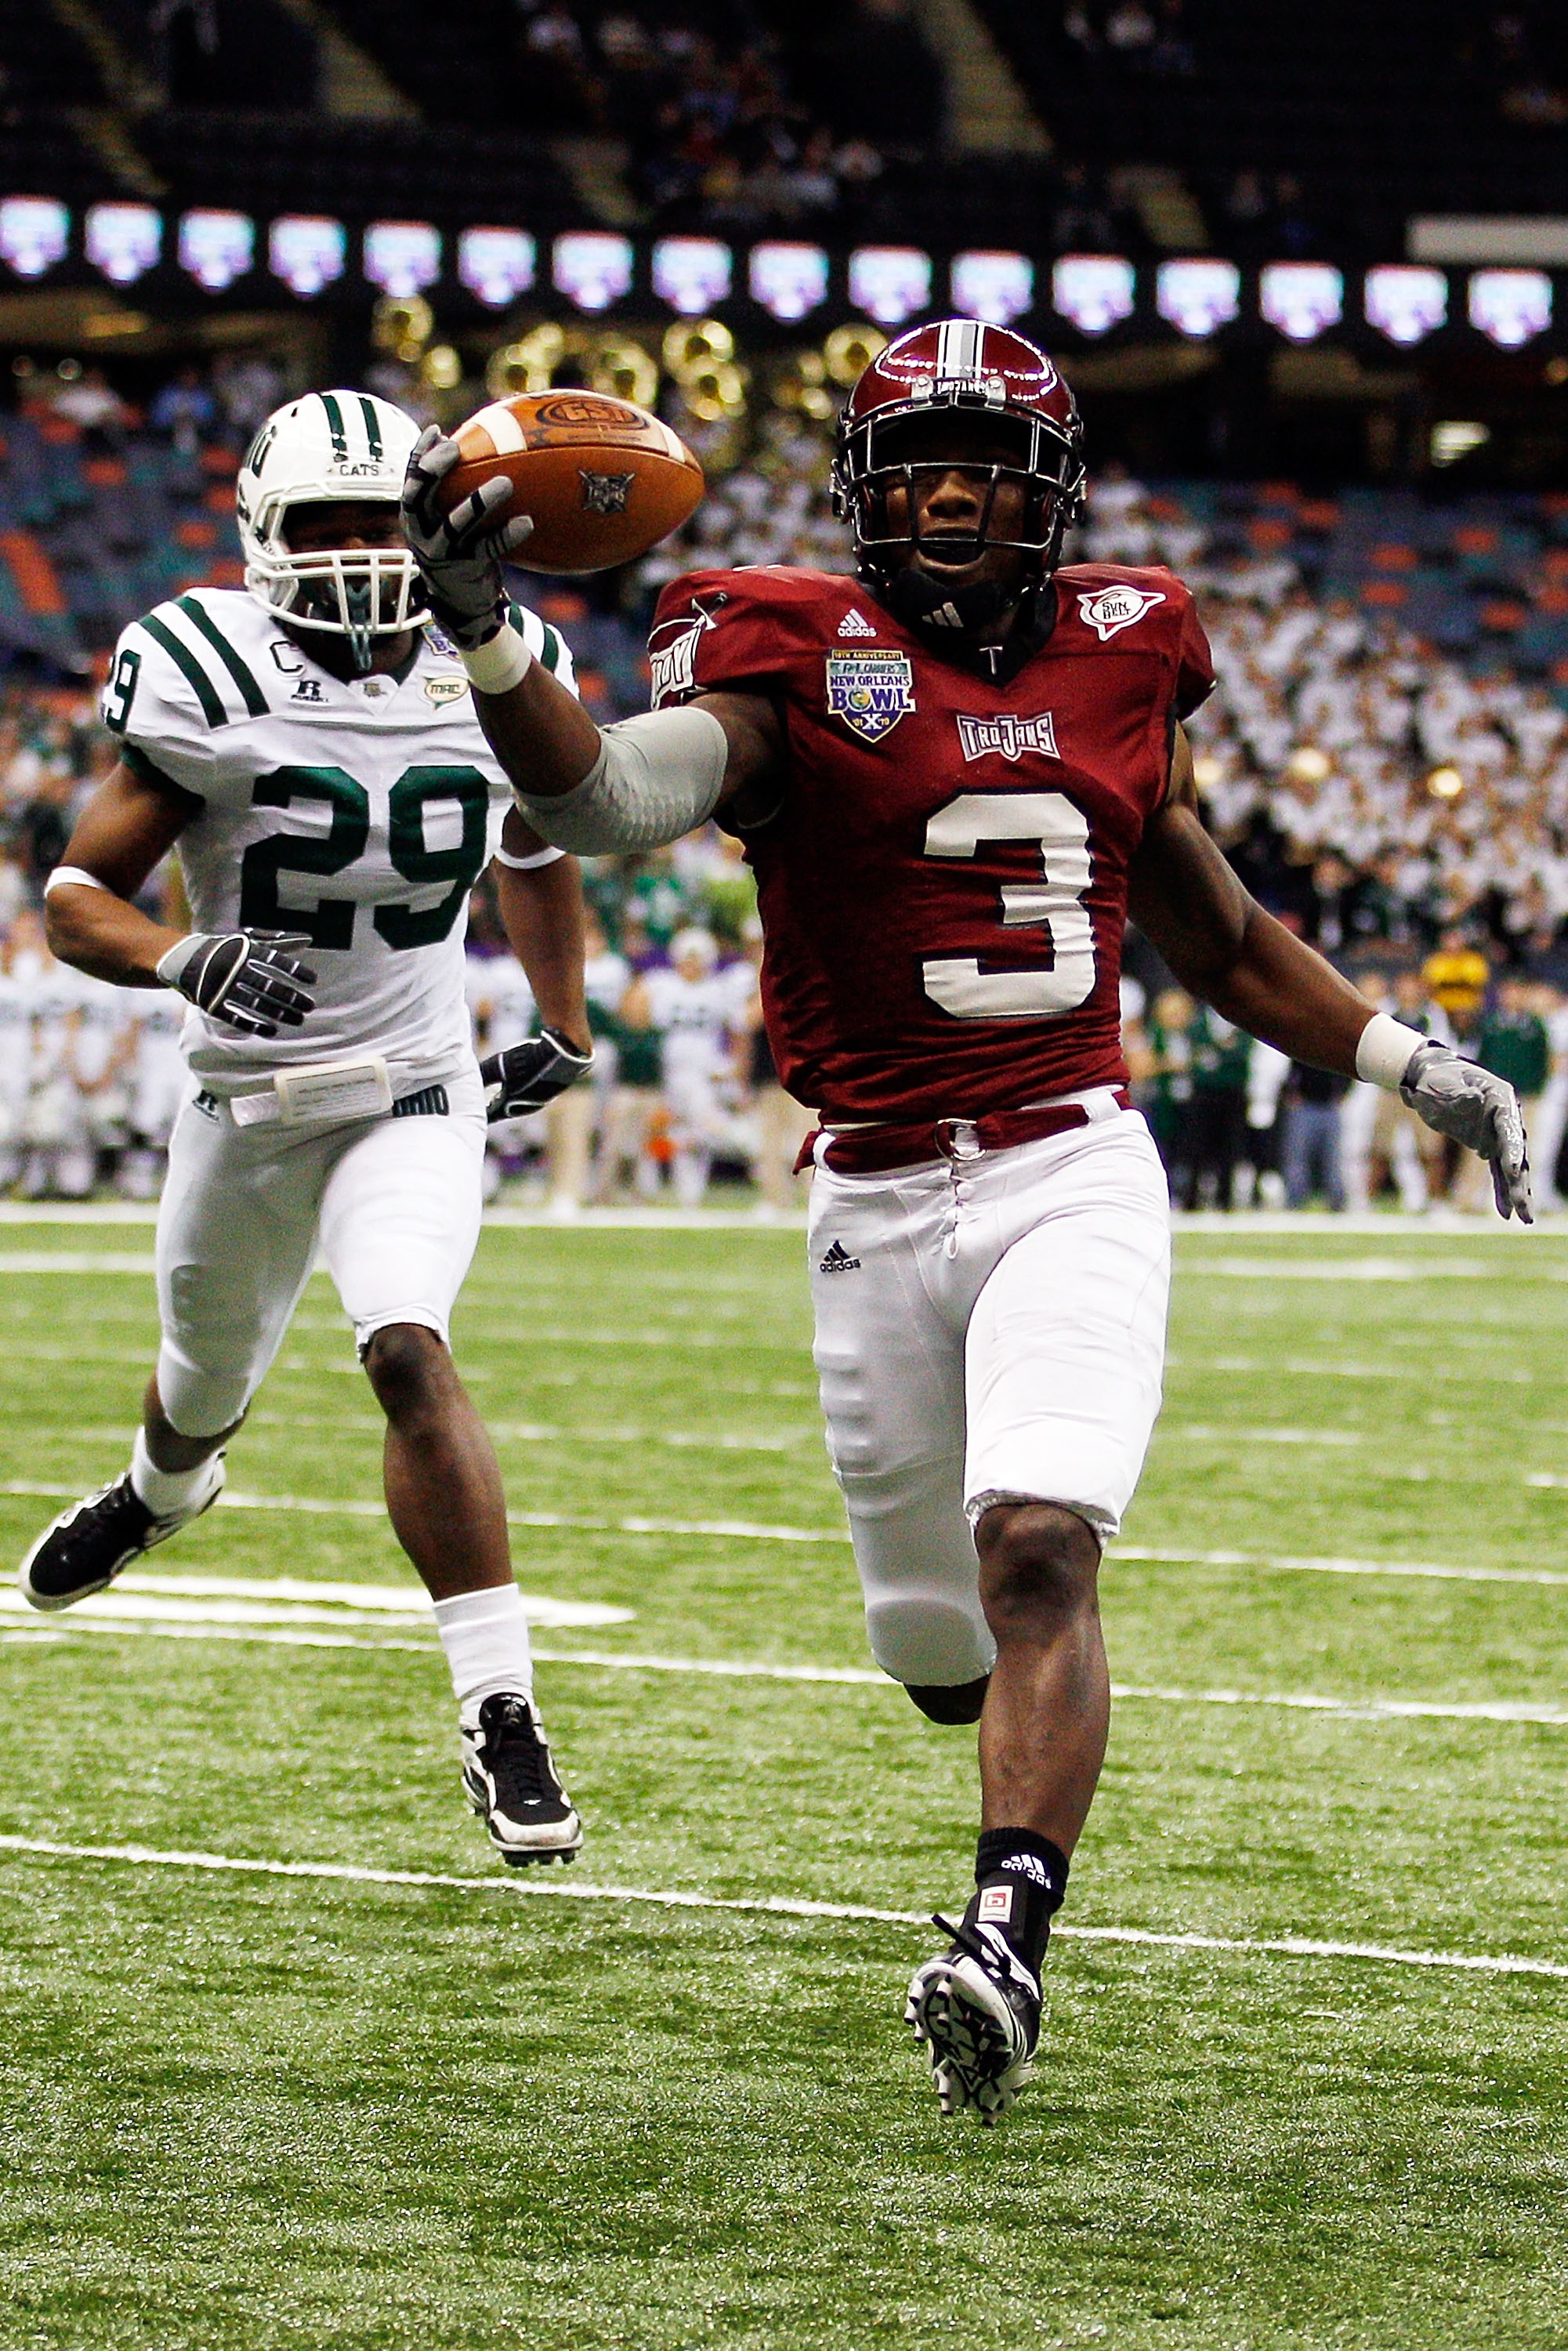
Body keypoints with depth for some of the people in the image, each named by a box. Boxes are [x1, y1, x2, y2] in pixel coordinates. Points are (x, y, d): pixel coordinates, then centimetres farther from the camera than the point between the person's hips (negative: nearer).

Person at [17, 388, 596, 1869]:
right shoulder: (211, 688, -15)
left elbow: (538, 846, 17)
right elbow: (76, 898, -13)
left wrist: (564, 1030, 20)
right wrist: (188, 961, -32)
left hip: (416, 1100, 0)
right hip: (247, 1105, 0)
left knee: (409, 1356, -26)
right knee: (205, 1388, 22)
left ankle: (502, 1717, -25)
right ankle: (161, 1493, 62)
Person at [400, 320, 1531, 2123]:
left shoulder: (1116, 654, 9)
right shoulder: (794, 659, -4)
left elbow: (1211, 930, 24)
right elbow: (606, 802, -24)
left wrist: (1406, 1063, 22)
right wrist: (479, 627, -40)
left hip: (1075, 1175, 1)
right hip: (881, 1205, -1)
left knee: (1037, 1547, -24)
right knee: (941, 1649, 11)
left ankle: (1003, 1944, -29)